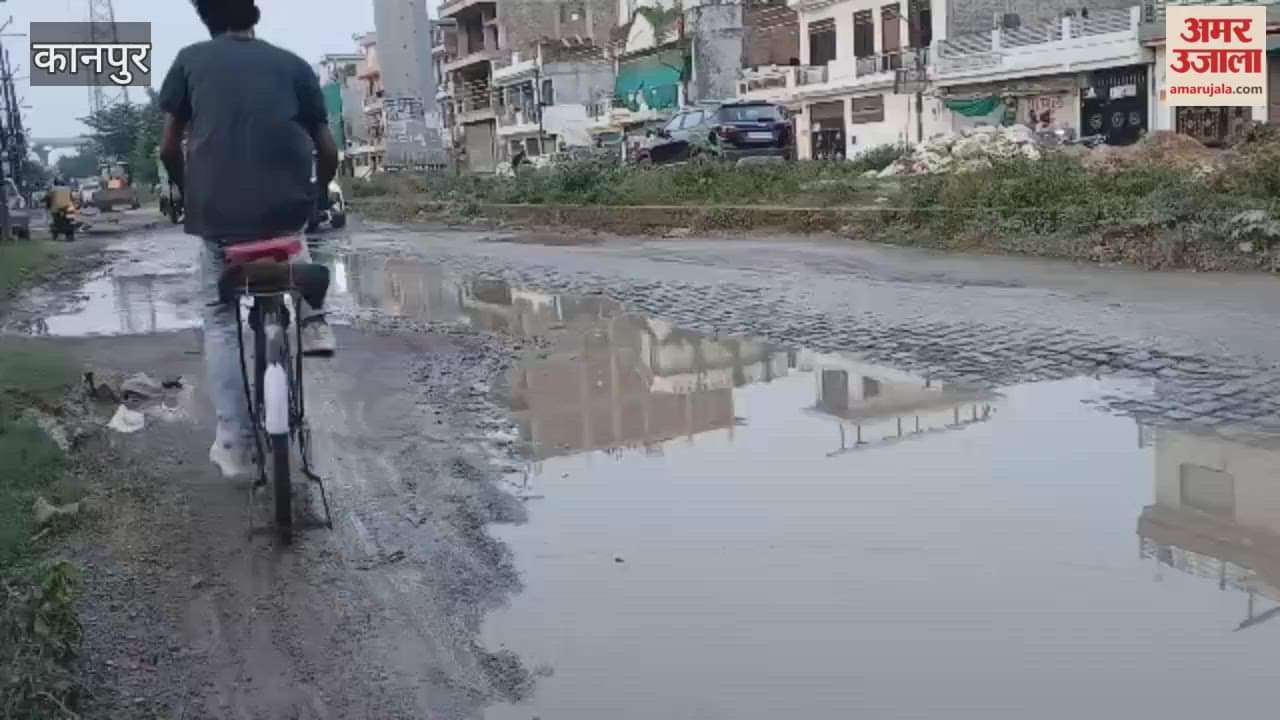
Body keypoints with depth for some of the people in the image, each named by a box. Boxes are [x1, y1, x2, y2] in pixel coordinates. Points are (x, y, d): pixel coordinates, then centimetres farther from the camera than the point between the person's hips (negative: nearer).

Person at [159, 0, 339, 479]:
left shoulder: (190, 60, 9)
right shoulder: (293, 64, 11)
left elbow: (169, 149, 6)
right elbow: (327, 152, 8)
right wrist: (316, 196, 26)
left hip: (217, 215, -1)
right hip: (286, 208, 1)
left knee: (220, 319, 17)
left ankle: (234, 444, 12)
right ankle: (312, 316, 20)